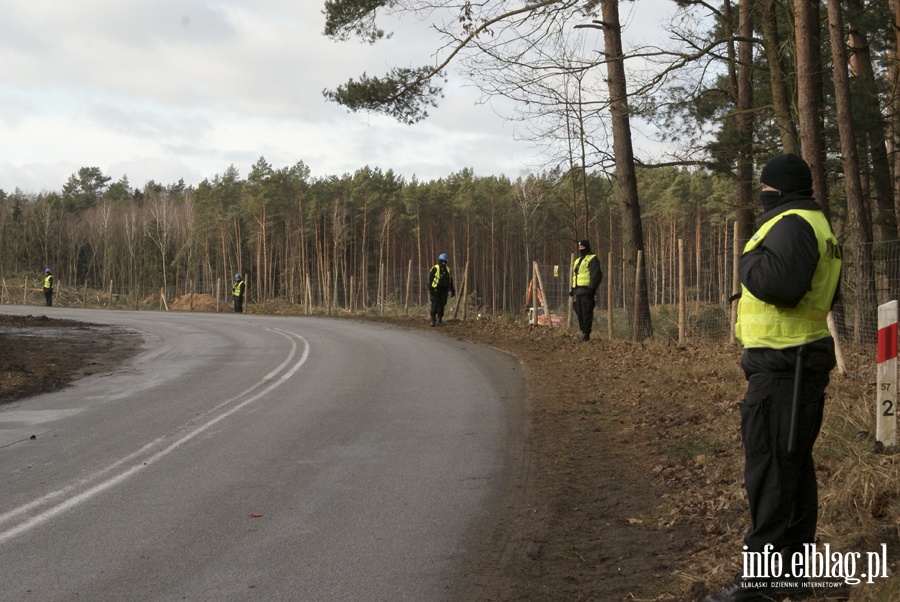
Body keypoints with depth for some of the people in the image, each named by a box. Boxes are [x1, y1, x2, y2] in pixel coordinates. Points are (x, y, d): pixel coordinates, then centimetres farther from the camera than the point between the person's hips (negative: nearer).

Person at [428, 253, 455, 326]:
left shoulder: (447, 270, 14)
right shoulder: (435, 269, -4)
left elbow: (450, 281, 20)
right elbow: (430, 279, -6)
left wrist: (451, 290, 16)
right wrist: (430, 289, -12)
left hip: (444, 291, 5)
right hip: (436, 290, -5)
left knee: (442, 305, 5)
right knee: (435, 305, -8)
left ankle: (439, 320, 12)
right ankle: (433, 320, -5)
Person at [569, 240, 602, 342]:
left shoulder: (592, 259, -5)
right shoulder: (578, 260, 24)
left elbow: (596, 275, -14)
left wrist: (591, 288, -22)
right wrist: (572, 289, 22)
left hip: (586, 290, -9)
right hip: (578, 290, 9)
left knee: (586, 313, -10)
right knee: (579, 313, 9)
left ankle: (586, 334, -10)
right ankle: (583, 332, 16)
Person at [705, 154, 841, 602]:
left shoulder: (791, 225, -16)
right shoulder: (816, 224, 18)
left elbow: (778, 282, -32)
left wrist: (750, 261, -13)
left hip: (781, 367, -11)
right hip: (803, 360, 11)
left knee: (769, 469, -8)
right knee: (795, 465, 14)